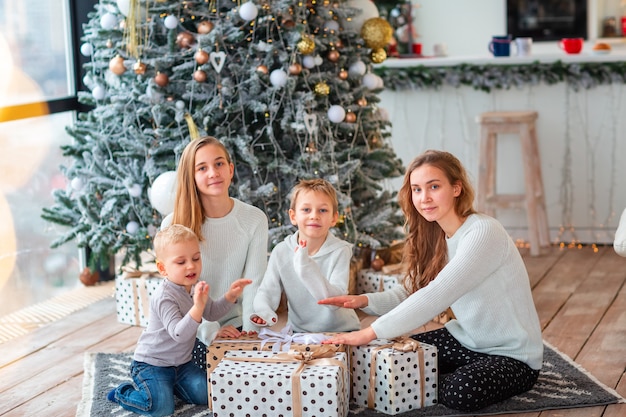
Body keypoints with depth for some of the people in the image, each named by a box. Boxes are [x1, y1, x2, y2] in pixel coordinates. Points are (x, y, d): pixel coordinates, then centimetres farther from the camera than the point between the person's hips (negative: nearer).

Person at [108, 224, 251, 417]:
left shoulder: (194, 287, 1)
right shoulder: (164, 298, -27)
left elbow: (211, 313, 14)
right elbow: (179, 334, -37)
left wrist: (230, 296, -2)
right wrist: (198, 307, -50)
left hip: (180, 362, 8)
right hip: (151, 364, -8)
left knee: (205, 395, -5)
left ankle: (167, 385, 18)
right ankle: (123, 393, 5)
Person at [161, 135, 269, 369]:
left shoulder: (254, 220, -2)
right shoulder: (173, 225, -9)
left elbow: (253, 282, -4)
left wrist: (250, 329, -19)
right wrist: (210, 331, -22)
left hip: (234, 324, 3)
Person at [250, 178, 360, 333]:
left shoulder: (340, 251, -9)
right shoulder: (281, 252, -1)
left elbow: (336, 301, -19)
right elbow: (267, 291, -5)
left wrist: (305, 266, -30)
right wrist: (263, 312, -27)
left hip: (341, 331, -2)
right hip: (299, 332, 3)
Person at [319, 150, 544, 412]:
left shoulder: (483, 233, -25)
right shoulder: (437, 237, 2)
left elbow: (436, 296, -33)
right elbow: (411, 292, 1)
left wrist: (370, 333, -34)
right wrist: (365, 301, -18)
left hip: (513, 355, -7)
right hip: (466, 340, 7)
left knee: (463, 392, -33)